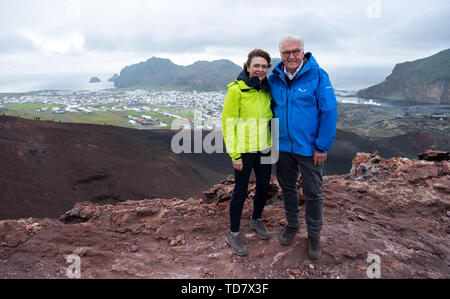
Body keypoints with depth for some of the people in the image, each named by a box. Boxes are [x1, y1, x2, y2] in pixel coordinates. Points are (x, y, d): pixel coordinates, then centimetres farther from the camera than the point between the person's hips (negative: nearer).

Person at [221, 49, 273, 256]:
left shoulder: (266, 90, 7)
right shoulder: (236, 89, -12)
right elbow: (228, 122, -13)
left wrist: (272, 145, 14)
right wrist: (234, 155, -15)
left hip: (263, 148, 6)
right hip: (243, 151, -6)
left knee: (264, 186, 16)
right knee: (241, 191, 4)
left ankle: (256, 220, 43)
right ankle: (233, 234, 22)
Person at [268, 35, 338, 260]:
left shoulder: (317, 75, -11)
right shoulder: (274, 78, 2)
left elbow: (329, 112, -12)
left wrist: (322, 147, -14)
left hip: (309, 148, -4)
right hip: (283, 146, 4)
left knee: (313, 194, 9)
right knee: (287, 187, 18)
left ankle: (314, 235, 30)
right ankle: (292, 225, 40)